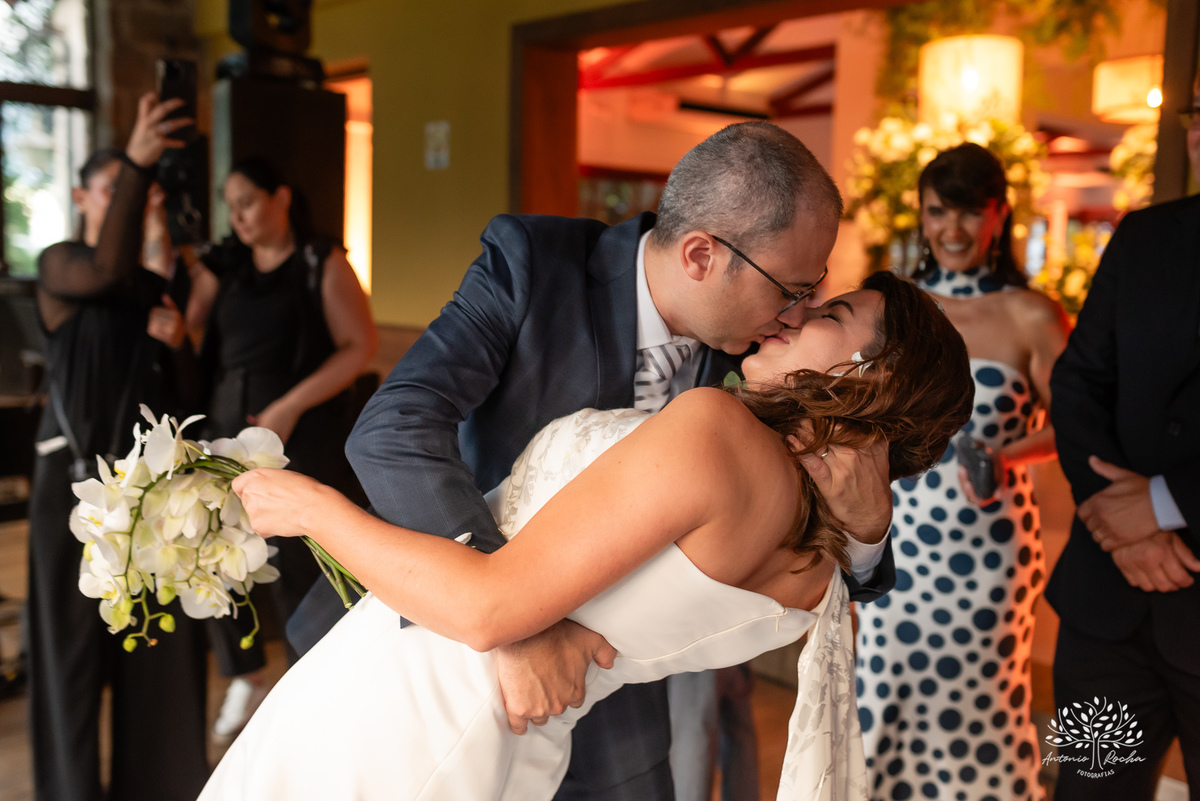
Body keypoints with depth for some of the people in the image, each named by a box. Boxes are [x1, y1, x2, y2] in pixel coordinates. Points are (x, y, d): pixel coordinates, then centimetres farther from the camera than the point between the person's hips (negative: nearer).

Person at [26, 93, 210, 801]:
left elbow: (183, 393, 12)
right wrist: (136, 164, -27)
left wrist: (177, 341, -8)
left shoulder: (158, 287, 14)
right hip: (78, 477, -5)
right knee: (75, 636, 3)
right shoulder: (60, 266, 0)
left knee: (162, 637, 7)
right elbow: (107, 271, -25)